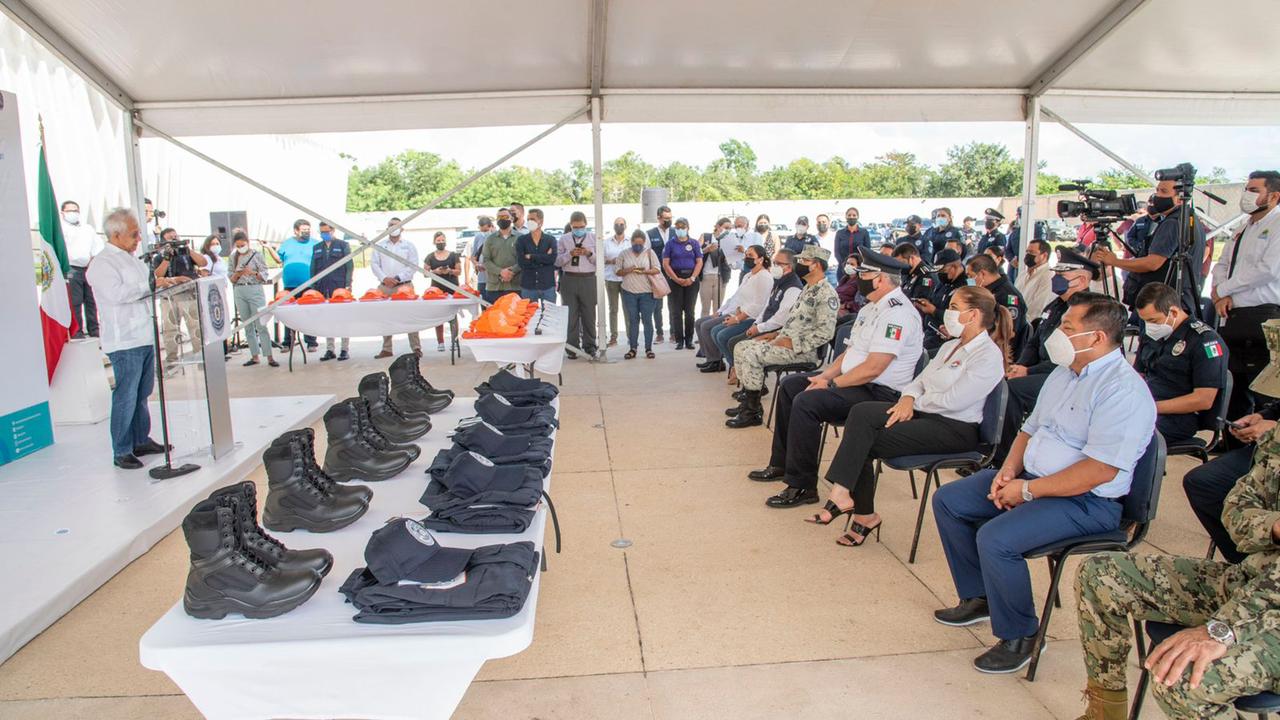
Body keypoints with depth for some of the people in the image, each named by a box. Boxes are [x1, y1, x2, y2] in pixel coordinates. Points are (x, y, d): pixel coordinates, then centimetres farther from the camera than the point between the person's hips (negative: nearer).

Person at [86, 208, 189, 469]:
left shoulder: (132, 260, 18)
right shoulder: (101, 264, -10)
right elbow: (117, 293, -25)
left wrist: (169, 281, 18)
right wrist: (152, 283, -25)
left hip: (146, 337, 9)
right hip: (125, 342, -9)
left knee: (141, 395, 16)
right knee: (125, 398, -5)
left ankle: (141, 441, 25)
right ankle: (121, 452, 2)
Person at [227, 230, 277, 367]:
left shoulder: (256, 255, 0)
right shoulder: (233, 257, 9)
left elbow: (264, 275, -2)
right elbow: (231, 278, 10)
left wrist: (253, 273, -20)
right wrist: (237, 274, -11)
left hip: (255, 290, -4)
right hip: (239, 292, 4)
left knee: (261, 325, -9)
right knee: (247, 326, 7)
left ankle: (269, 357, -8)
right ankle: (255, 356, 13)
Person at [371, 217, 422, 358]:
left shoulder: (409, 245, 8)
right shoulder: (380, 245, 14)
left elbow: (413, 266, 0)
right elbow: (374, 264, 7)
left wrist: (398, 278, -10)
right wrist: (384, 278, -9)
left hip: (404, 285, -2)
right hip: (384, 287, 2)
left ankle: (416, 347, -3)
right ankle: (386, 349, 8)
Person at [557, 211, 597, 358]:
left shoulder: (593, 238, 9)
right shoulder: (564, 239, 9)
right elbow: (557, 261, 3)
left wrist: (590, 254, -12)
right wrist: (570, 254, -12)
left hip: (588, 280, 0)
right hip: (569, 279, 0)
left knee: (589, 314, 3)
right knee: (570, 315, 2)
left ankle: (590, 346, 13)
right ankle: (572, 347, 10)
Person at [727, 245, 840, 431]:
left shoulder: (826, 294, -16)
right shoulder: (808, 289, 16)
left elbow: (825, 332, -23)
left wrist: (792, 344, -21)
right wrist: (780, 336, 9)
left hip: (802, 350, -10)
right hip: (788, 341, 10)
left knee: (751, 354, -23)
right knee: (741, 347, 5)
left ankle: (753, 411, -13)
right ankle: (747, 400, 10)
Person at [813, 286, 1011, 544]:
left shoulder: (988, 356, -10)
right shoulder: (950, 346, 18)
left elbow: (951, 401, -18)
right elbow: (921, 380, 16)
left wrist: (914, 402, -6)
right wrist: (909, 397, -6)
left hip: (954, 428, -8)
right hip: (923, 413, 8)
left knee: (864, 442, -21)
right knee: (861, 412, -19)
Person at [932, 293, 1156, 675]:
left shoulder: (1123, 390, -19)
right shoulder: (1063, 374, 12)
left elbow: (1100, 470, -26)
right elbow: (1030, 429, 19)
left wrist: (1028, 491, -21)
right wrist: (1008, 470, 0)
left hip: (1086, 501, -10)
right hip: (1030, 478, 10)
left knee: (995, 538, -29)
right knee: (947, 500, 5)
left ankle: (1019, 636, -5)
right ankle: (978, 597, 17)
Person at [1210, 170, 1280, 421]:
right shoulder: (1244, 229, 20)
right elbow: (1221, 265, 19)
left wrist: (1222, 290, -9)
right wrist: (1221, 294, -1)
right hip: (1233, 316, 8)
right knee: (1233, 387, 14)